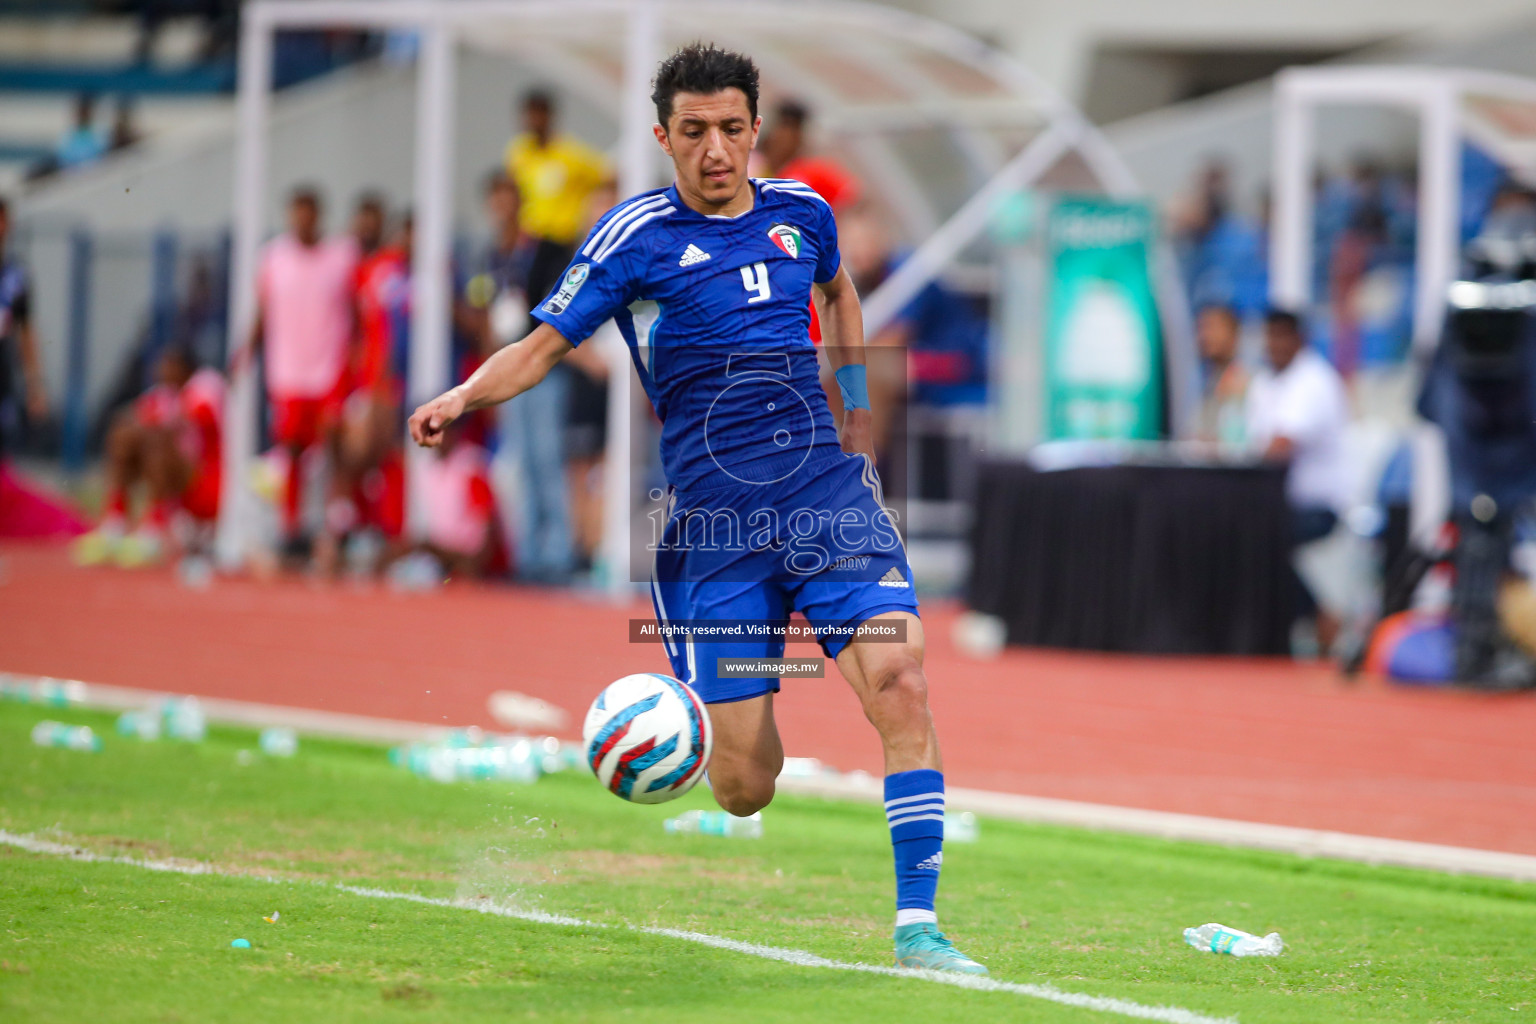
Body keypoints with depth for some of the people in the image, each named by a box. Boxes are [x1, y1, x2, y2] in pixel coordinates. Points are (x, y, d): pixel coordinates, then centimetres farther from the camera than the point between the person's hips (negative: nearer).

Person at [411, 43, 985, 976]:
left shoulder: (801, 212, 10)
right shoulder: (638, 235, -2)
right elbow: (545, 345, -4)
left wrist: (858, 411, 28)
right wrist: (464, 396, -22)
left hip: (828, 493, 3)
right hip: (710, 526, -3)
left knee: (899, 680, -20)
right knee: (745, 788, -5)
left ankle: (916, 923, -14)